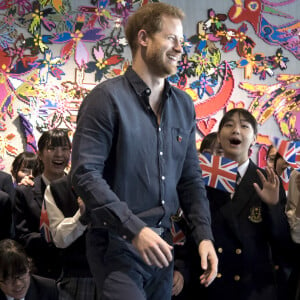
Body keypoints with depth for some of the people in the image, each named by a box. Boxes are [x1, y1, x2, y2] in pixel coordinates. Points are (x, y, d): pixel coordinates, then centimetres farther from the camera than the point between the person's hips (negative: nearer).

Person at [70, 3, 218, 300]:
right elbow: (85, 174, -17)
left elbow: (190, 178, 13)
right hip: (116, 243, -6)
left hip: (161, 242, 6)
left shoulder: (184, 105, 9)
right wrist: (134, 229, -23)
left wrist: (204, 235, 1)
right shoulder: (107, 97, -10)